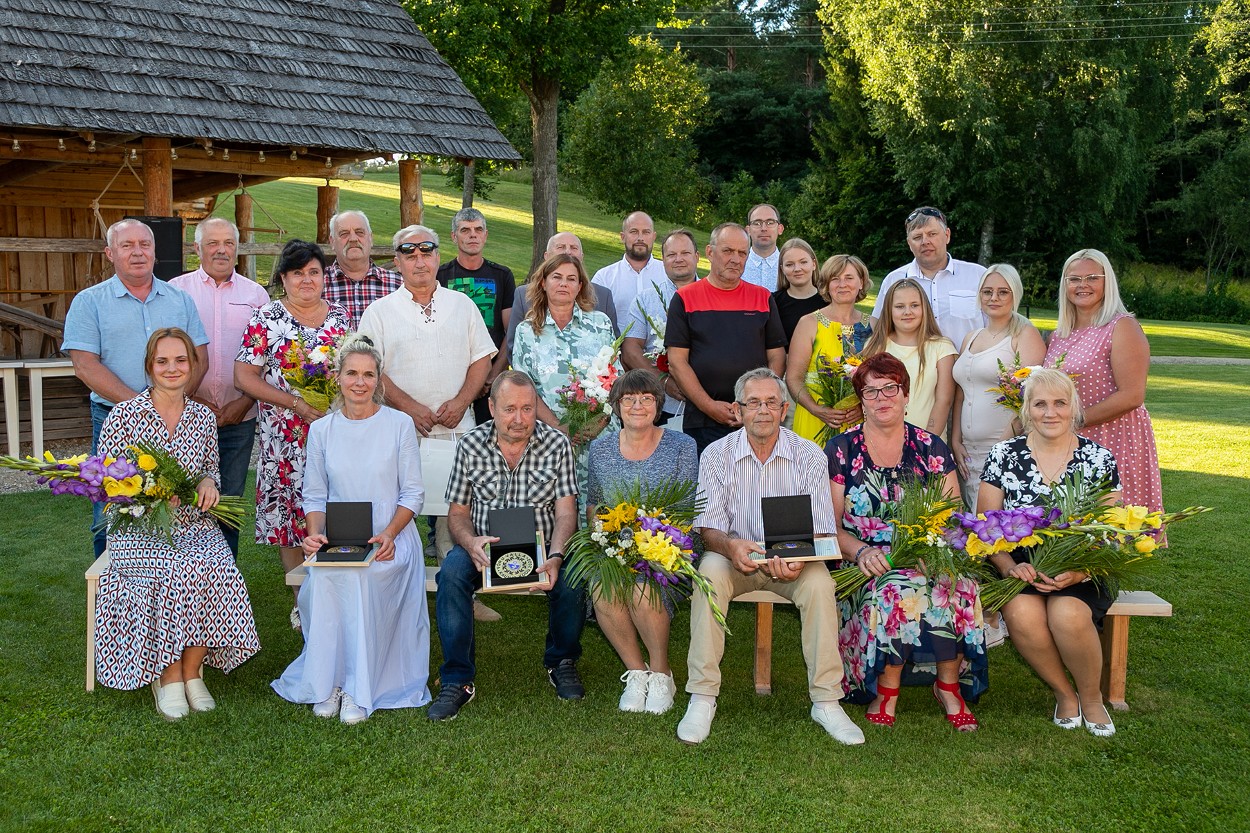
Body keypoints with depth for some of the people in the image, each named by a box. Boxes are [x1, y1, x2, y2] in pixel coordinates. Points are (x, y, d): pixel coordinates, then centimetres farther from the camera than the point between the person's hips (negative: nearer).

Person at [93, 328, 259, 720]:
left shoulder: (203, 417, 8)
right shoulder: (124, 414, -2)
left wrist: (209, 484, -5)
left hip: (193, 525, 3)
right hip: (138, 529, -3)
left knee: (216, 570, -28)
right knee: (180, 570, -31)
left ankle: (191, 672, -11)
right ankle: (170, 677, -15)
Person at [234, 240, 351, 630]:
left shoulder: (341, 317, 10)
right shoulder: (266, 319, 0)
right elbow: (244, 377, -5)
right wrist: (296, 403, -14)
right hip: (286, 440, -2)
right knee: (291, 519, 2)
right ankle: (302, 603, 15)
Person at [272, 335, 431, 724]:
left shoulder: (400, 425, 3)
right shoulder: (321, 430, 10)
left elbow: (413, 493, 1)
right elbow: (314, 496, 10)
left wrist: (389, 535, -15)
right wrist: (314, 534, -10)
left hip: (389, 541, -2)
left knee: (365, 576, -33)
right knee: (322, 578, -31)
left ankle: (358, 689, -20)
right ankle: (326, 682, -16)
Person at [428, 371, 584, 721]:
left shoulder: (557, 445, -2)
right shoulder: (470, 446, 1)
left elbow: (565, 511, -7)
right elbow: (458, 512, 3)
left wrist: (554, 557, -26)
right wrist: (470, 542, -21)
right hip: (485, 549, 1)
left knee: (571, 577, -30)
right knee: (452, 571, -30)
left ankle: (561, 663, -1)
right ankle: (457, 680, -19)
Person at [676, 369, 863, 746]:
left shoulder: (808, 455, -3)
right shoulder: (717, 455, -2)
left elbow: (821, 530, -7)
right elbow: (708, 527, -8)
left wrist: (800, 560, -30)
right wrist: (732, 546, -32)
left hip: (793, 561, 0)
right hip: (734, 558, 0)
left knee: (819, 582, -31)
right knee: (710, 571, -32)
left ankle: (826, 701, -20)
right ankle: (702, 697, -25)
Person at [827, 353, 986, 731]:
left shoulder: (931, 448, 11)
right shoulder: (841, 450, 6)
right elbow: (830, 525, 0)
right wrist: (861, 551, -19)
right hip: (869, 564, -2)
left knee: (958, 587, -30)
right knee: (897, 589, -34)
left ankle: (949, 685, -11)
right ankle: (885, 689, -15)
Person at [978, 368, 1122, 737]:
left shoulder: (1099, 459, 4)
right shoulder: (1004, 455, 4)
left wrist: (1079, 570, -19)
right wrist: (1009, 565, -18)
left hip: (1079, 572, 0)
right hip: (1021, 568, 1)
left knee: (1068, 614, -32)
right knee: (1022, 614, -32)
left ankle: (1091, 697, -2)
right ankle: (1064, 693, -3)